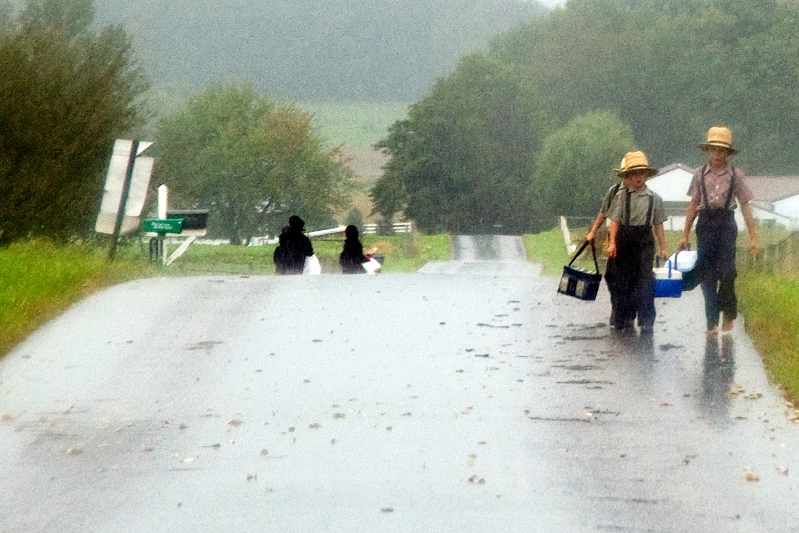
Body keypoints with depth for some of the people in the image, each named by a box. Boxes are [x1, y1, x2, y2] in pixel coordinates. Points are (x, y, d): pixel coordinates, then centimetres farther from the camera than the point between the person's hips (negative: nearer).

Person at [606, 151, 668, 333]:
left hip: (645, 242, 0)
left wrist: (662, 248, 7)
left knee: (644, 280, -6)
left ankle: (646, 321, -3)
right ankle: (625, 318, 16)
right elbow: (614, 220, -2)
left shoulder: (654, 198, 5)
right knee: (624, 280, 6)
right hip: (624, 240, 0)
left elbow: (658, 225, 8)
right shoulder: (621, 196, 2)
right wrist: (612, 242, -11)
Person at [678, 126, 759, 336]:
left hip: (726, 224, -2)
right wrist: (685, 235, 9)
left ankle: (729, 313, 16)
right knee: (706, 274, -1)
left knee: (726, 272, -9)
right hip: (705, 224, 2)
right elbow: (693, 205, 10)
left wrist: (753, 237, -2)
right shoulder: (700, 174, 5)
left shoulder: (736, 176, 0)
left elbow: (745, 207, 2)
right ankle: (712, 321, 5)